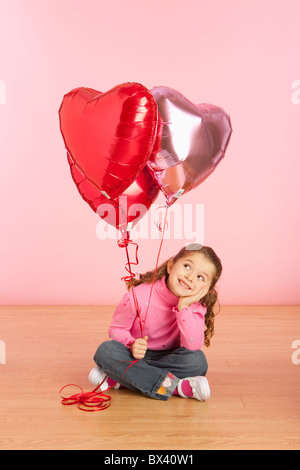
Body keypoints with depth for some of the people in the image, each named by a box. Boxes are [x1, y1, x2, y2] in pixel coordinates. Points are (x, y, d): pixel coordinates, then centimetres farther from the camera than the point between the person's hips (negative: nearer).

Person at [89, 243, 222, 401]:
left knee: (197, 360, -29)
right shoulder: (139, 295, -21)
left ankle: (117, 377, -25)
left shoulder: (195, 305, -14)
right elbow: (116, 328, -9)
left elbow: (192, 346, -26)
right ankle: (174, 386, -32)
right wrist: (132, 344, -30)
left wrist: (183, 307, -35)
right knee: (105, 350, -28)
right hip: (137, 354, -1)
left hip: (169, 358, 1)